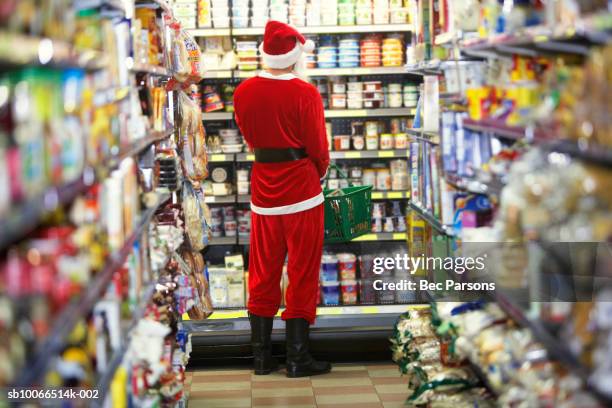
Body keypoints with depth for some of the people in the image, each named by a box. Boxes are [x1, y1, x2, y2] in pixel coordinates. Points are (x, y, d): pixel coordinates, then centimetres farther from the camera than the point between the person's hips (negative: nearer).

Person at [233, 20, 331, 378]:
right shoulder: (305, 94, -14)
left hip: (264, 190, 5)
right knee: (302, 273, 4)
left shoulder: (243, 93, -1)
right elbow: (318, 148, -10)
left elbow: (251, 138, 8)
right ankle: (298, 358, 8)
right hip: (301, 189, -4)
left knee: (263, 273, 12)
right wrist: (319, 173, 10)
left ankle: (262, 356, 17)